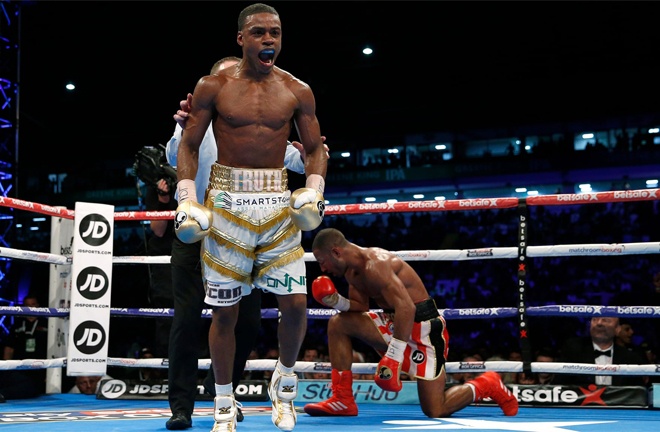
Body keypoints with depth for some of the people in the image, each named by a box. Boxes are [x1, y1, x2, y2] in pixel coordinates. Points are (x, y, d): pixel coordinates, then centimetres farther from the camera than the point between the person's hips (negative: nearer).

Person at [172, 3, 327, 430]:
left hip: (278, 203, 2)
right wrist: (187, 200, -7)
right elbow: (189, 145, 3)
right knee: (225, 310, 3)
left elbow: (315, 148, 11)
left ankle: (285, 377, 23)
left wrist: (314, 191, -5)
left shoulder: (298, 92, 5)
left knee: (296, 303, -6)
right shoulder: (213, 86, 0)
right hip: (227, 202, -1)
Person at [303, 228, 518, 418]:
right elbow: (360, 308, 14)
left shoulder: (375, 264, -24)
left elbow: (407, 308, -32)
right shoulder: (352, 271, 6)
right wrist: (336, 301, -7)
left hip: (424, 327, -9)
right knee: (338, 324, -4)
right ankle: (343, 400, -1)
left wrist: (393, 357, -35)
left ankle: (487, 385, 15)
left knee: (435, 411, -11)